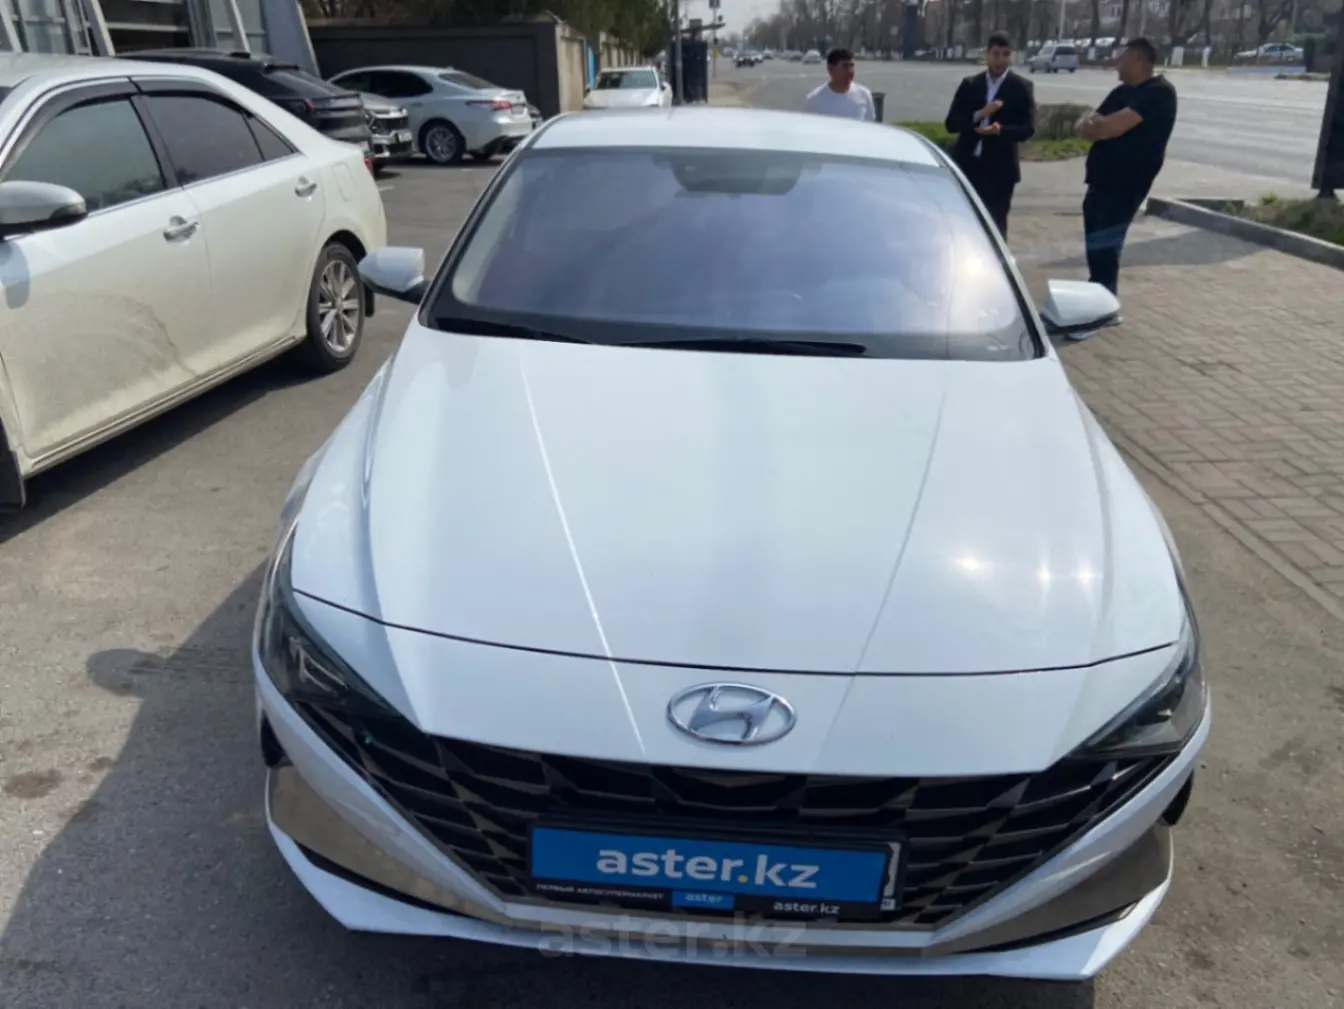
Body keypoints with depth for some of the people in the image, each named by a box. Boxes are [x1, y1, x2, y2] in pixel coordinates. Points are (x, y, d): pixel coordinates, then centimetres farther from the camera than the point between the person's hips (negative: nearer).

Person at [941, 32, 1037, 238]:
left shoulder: (1021, 87, 2)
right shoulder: (969, 84, 9)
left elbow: (1028, 129, -5)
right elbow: (951, 123, 3)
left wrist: (1001, 130, -24)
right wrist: (978, 115, -15)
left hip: (999, 169, -2)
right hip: (967, 166, 2)